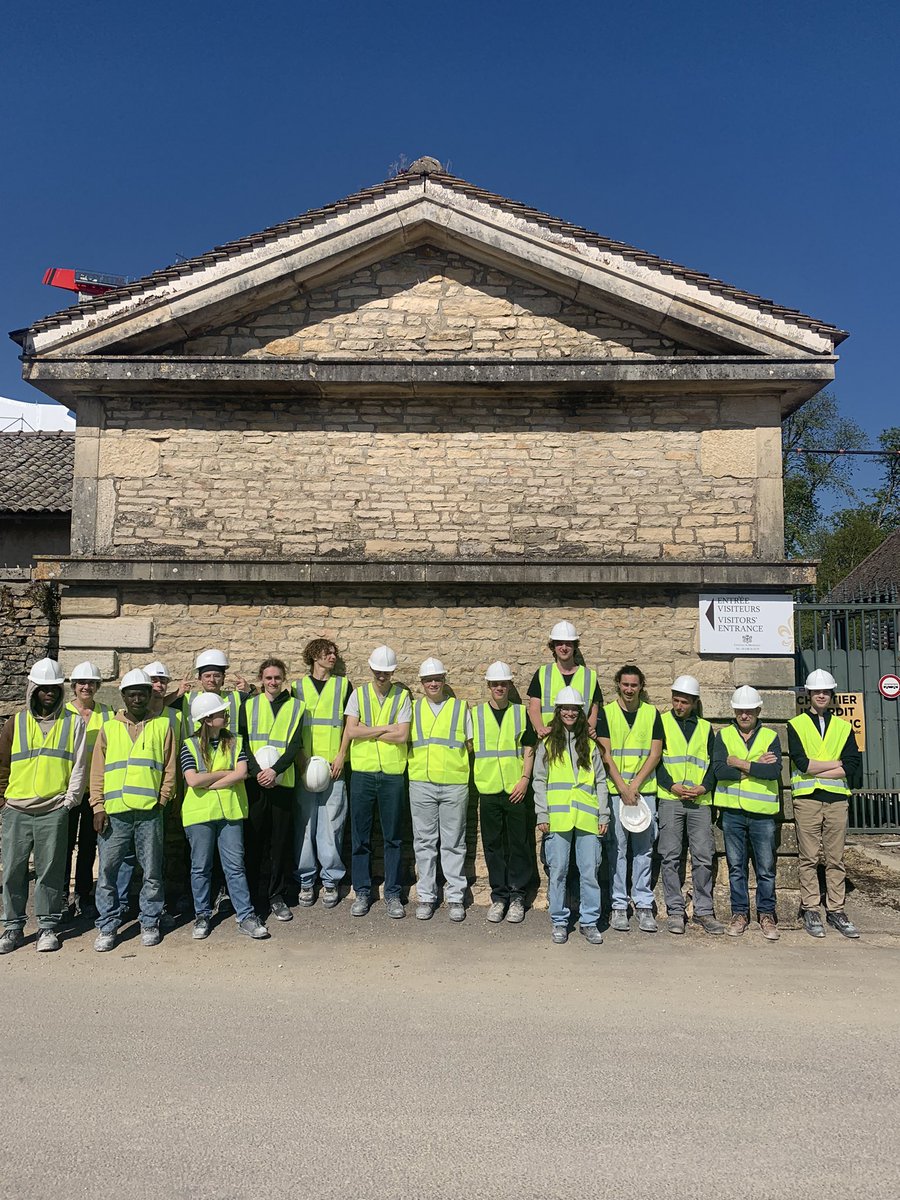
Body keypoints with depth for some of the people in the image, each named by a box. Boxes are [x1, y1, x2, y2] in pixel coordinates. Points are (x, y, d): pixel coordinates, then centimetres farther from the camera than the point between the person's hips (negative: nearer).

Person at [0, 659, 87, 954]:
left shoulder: (73, 723, 5)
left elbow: (79, 766, 4)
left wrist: (70, 799, -2)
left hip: (54, 811, -2)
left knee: (50, 871, 3)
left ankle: (47, 926, 15)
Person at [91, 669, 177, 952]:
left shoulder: (162, 726, 10)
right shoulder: (109, 728, 12)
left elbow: (169, 769, 8)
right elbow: (97, 772, 9)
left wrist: (161, 800, -1)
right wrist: (98, 807, 0)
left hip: (149, 812, -1)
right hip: (114, 813, 1)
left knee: (152, 872, 5)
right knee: (107, 871, 2)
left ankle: (149, 923, 18)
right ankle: (107, 927, 14)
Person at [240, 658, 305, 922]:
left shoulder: (296, 707, 7)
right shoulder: (249, 705, 9)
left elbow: (295, 745, -2)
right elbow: (244, 742, 1)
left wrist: (275, 770, -15)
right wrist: (257, 771, -14)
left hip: (282, 781, 0)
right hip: (255, 781, 0)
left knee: (281, 840, 4)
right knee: (255, 840, 2)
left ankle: (277, 896, 14)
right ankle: (256, 898, 13)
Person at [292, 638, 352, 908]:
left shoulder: (343, 685, 10)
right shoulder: (299, 686, 11)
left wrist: (341, 755, -3)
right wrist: (301, 757, -3)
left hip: (334, 767, 0)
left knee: (331, 825, 0)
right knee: (304, 825, 3)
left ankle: (331, 880, 13)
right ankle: (305, 880, 14)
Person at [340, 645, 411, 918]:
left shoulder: (402, 696, 2)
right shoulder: (358, 694, 4)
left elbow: (402, 735, -8)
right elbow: (351, 731, -7)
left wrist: (366, 732, -7)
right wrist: (385, 728, -8)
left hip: (392, 773, -1)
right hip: (362, 772, 1)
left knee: (393, 836, 6)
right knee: (360, 836, 7)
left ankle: (393, 894, 16)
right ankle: (362, 893, 18)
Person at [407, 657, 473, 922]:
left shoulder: (461, 707, 9)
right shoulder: (413, 709, 11)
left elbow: (469, 744, 11)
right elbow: (406, 743, 15)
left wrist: (460, 767, 0)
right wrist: (417, 764, 3)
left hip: (454, 783, -1)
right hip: (421, 783, 1)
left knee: (454, 843, 4)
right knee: (424, 841, 6)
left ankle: (455, 897, 13)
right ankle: (426, 896, 16)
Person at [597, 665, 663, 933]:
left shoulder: (652, 713, 7)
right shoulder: (606, 712, 3)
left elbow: (655, 753, 2)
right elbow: (605, 754, -3)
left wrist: (635, 784, -8)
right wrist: (622, 787, -11)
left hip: (644, 790, 1)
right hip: (614, 790, -1)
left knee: (644, 849, 5)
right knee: (617, 849, 2)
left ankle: (643, 904, 13)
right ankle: (619, 905, 10)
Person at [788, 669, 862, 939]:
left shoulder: (844, 727, 12)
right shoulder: (795, 725, 5)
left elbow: (853, 766, -2)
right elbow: (802, 762, -10)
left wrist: (816, 770, -9)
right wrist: (837, 763, -5)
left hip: (837, 799, 2)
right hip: (807, 798, -2)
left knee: (836, 858, 6)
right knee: (808, 858, 2)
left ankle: (836, 910, 15)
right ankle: (810, 910, 10)